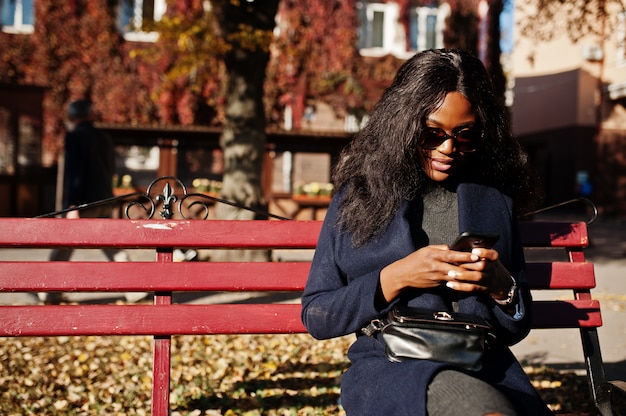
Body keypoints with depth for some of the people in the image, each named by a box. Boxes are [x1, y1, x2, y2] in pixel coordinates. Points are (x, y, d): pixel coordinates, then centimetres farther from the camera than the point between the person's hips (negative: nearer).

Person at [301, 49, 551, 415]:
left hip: (486, 369, 3)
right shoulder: (359, 196, 8)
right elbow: (315, 316, 5)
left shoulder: (496, 202, 14)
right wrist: (394, 278, -10)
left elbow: (517, 327, 18)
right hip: (389, 368, -3)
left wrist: (502, 286, -5)